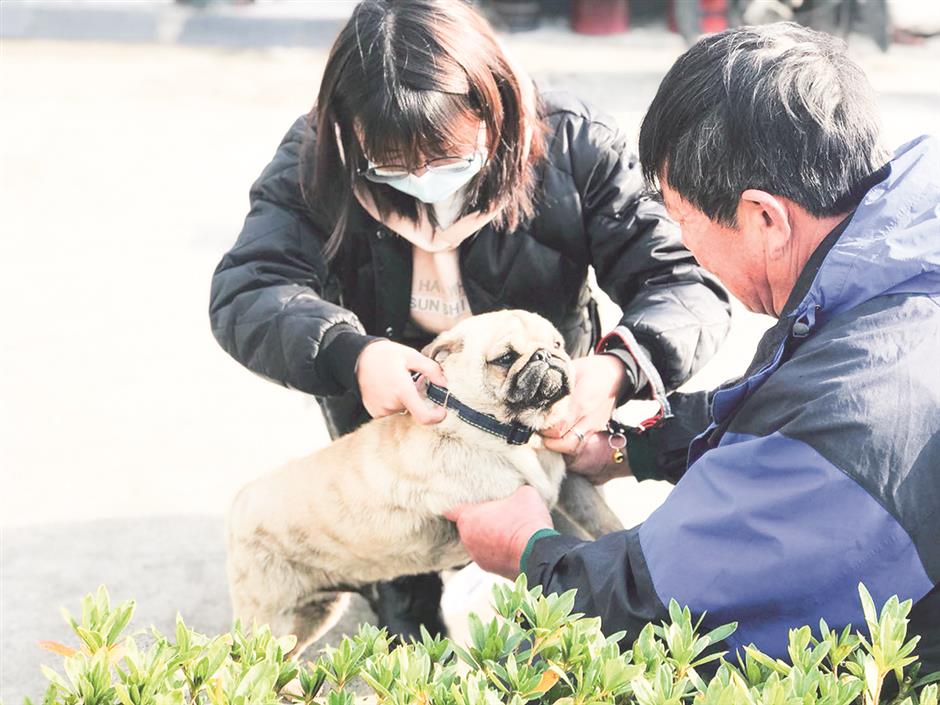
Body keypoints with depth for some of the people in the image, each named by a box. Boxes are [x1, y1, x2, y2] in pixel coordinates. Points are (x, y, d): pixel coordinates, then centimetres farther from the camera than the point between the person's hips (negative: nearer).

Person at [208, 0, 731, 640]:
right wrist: (350, 353, -51)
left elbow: (688, 282, -27)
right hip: (392, 394, 1)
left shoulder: (574, 144, -24)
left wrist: (622, 365, -49)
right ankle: (403, 594, -9)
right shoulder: (316, 161, -21)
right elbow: (245, 290, -31)